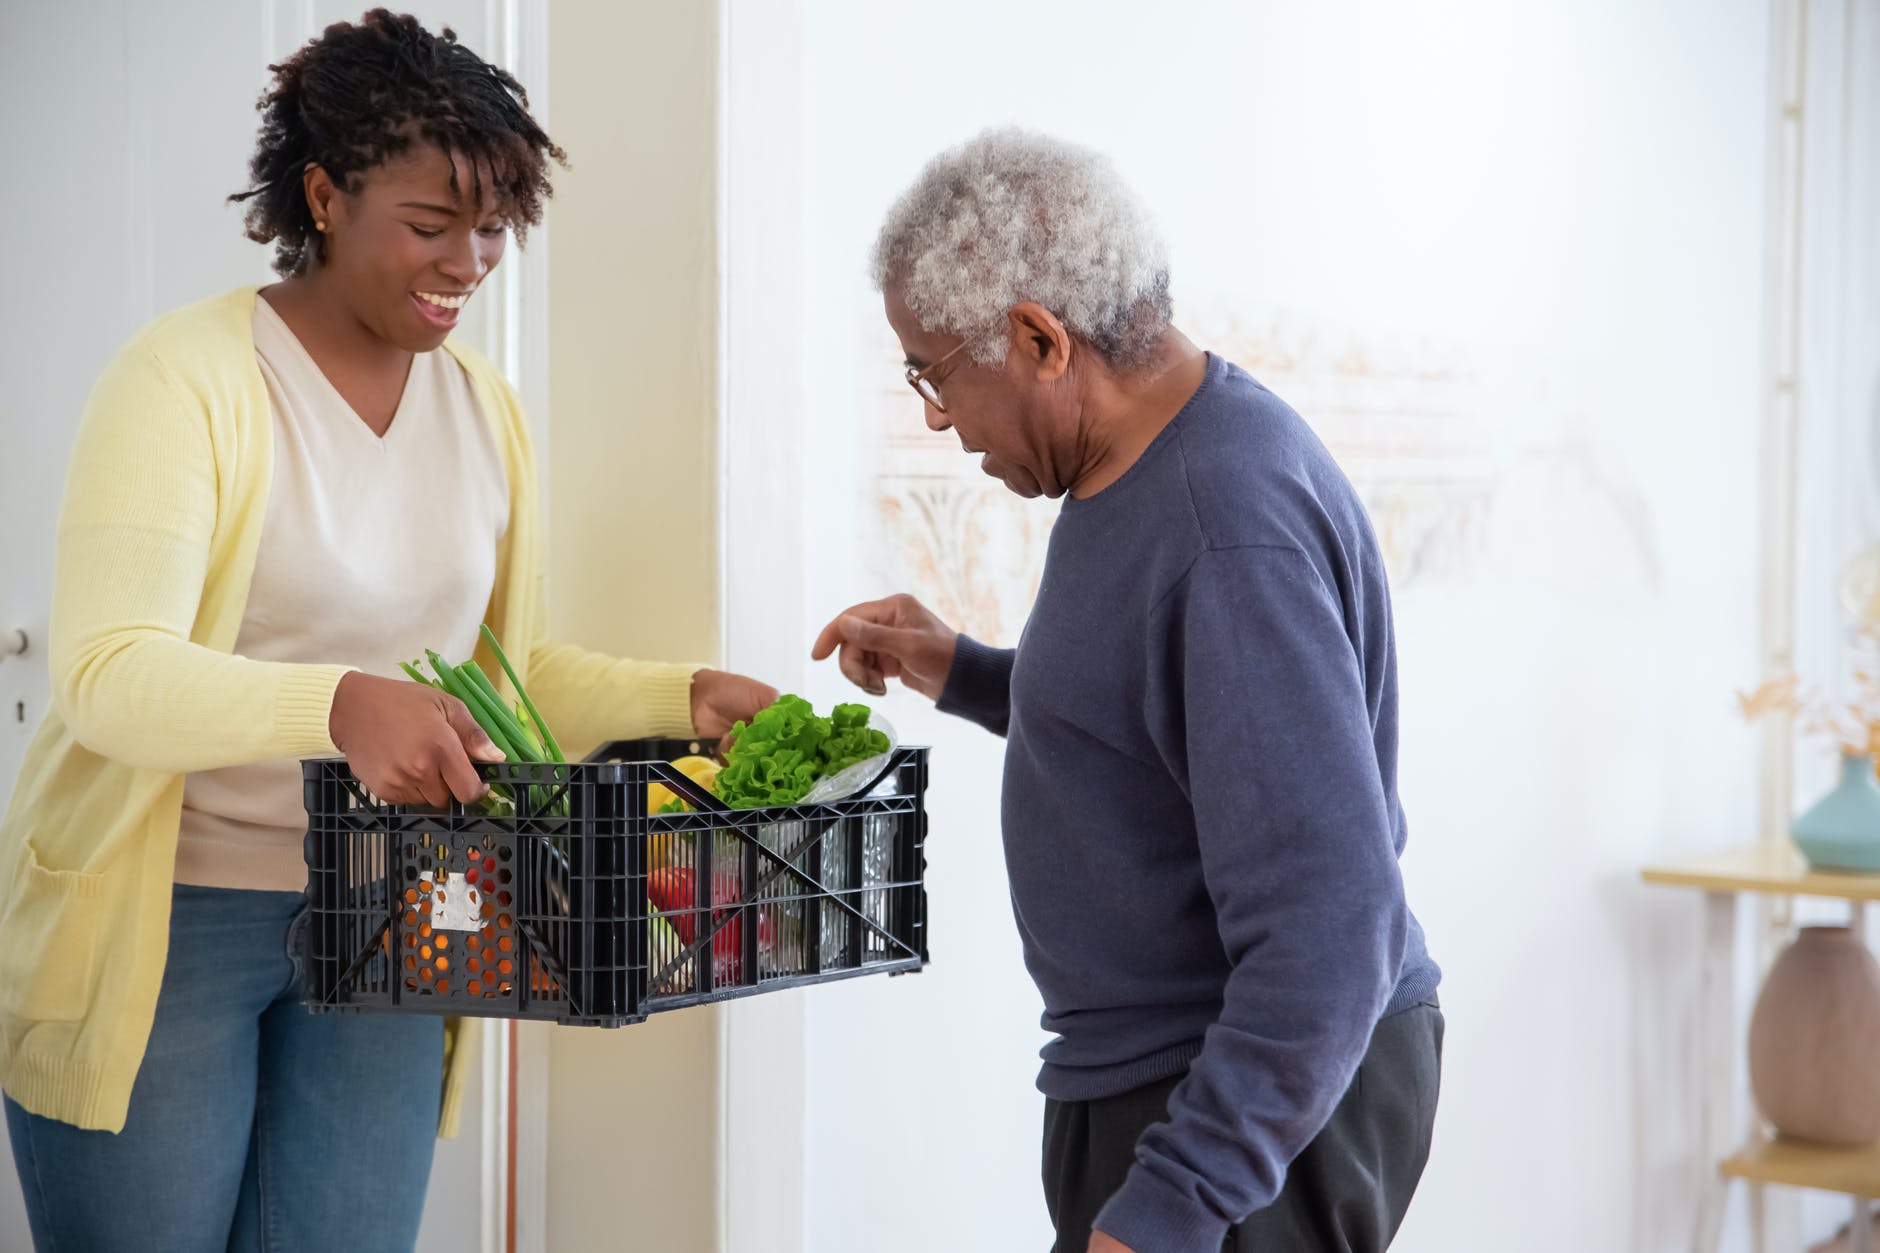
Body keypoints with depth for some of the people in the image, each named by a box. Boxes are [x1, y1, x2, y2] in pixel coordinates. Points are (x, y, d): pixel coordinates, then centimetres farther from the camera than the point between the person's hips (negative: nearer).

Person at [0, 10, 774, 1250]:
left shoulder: (485, 407, 6)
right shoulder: (187, 377, -14)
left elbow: (510, 670, 14)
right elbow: (105, 673, -25)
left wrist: (682, 694, -3)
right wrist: (341, 704, -41)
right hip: (160, 919, -5)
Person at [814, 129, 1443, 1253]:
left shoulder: (1234, 535, -26)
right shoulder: (1129, 472, 7)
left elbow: (1325, 935, -29)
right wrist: (962, 676, 12)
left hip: (1251, 1115, -10)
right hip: (1173, 1074, 10)